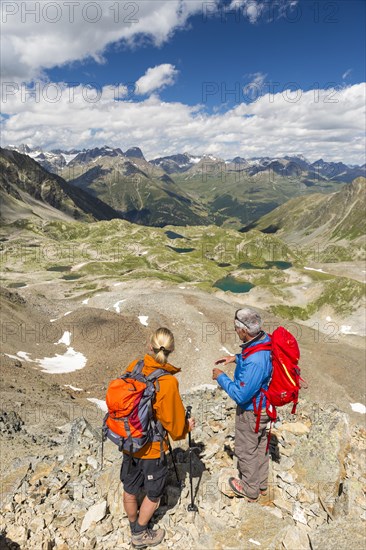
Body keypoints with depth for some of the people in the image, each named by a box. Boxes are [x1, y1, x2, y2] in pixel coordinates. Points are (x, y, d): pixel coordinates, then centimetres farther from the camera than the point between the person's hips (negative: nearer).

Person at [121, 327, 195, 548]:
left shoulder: (133, 367, -13)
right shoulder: (168, 382, -28)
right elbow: (173, 422, -17)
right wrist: (186, 428, 4)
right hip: (152, 447, -5)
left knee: (130, 489, 26)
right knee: (153, 494, 21)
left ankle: (134, 526, 49)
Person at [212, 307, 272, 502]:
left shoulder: (254, 362, -39)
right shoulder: (266, 339, -11)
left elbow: (240, 395, -31)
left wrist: (221, 377, -18)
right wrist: (237, 357, 4)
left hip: (251, 411, -9)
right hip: (264, 404, 9)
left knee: (246, 450, 16)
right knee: (260, 444, 27)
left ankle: (249, 490, 40)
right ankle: (261, 483, 49)